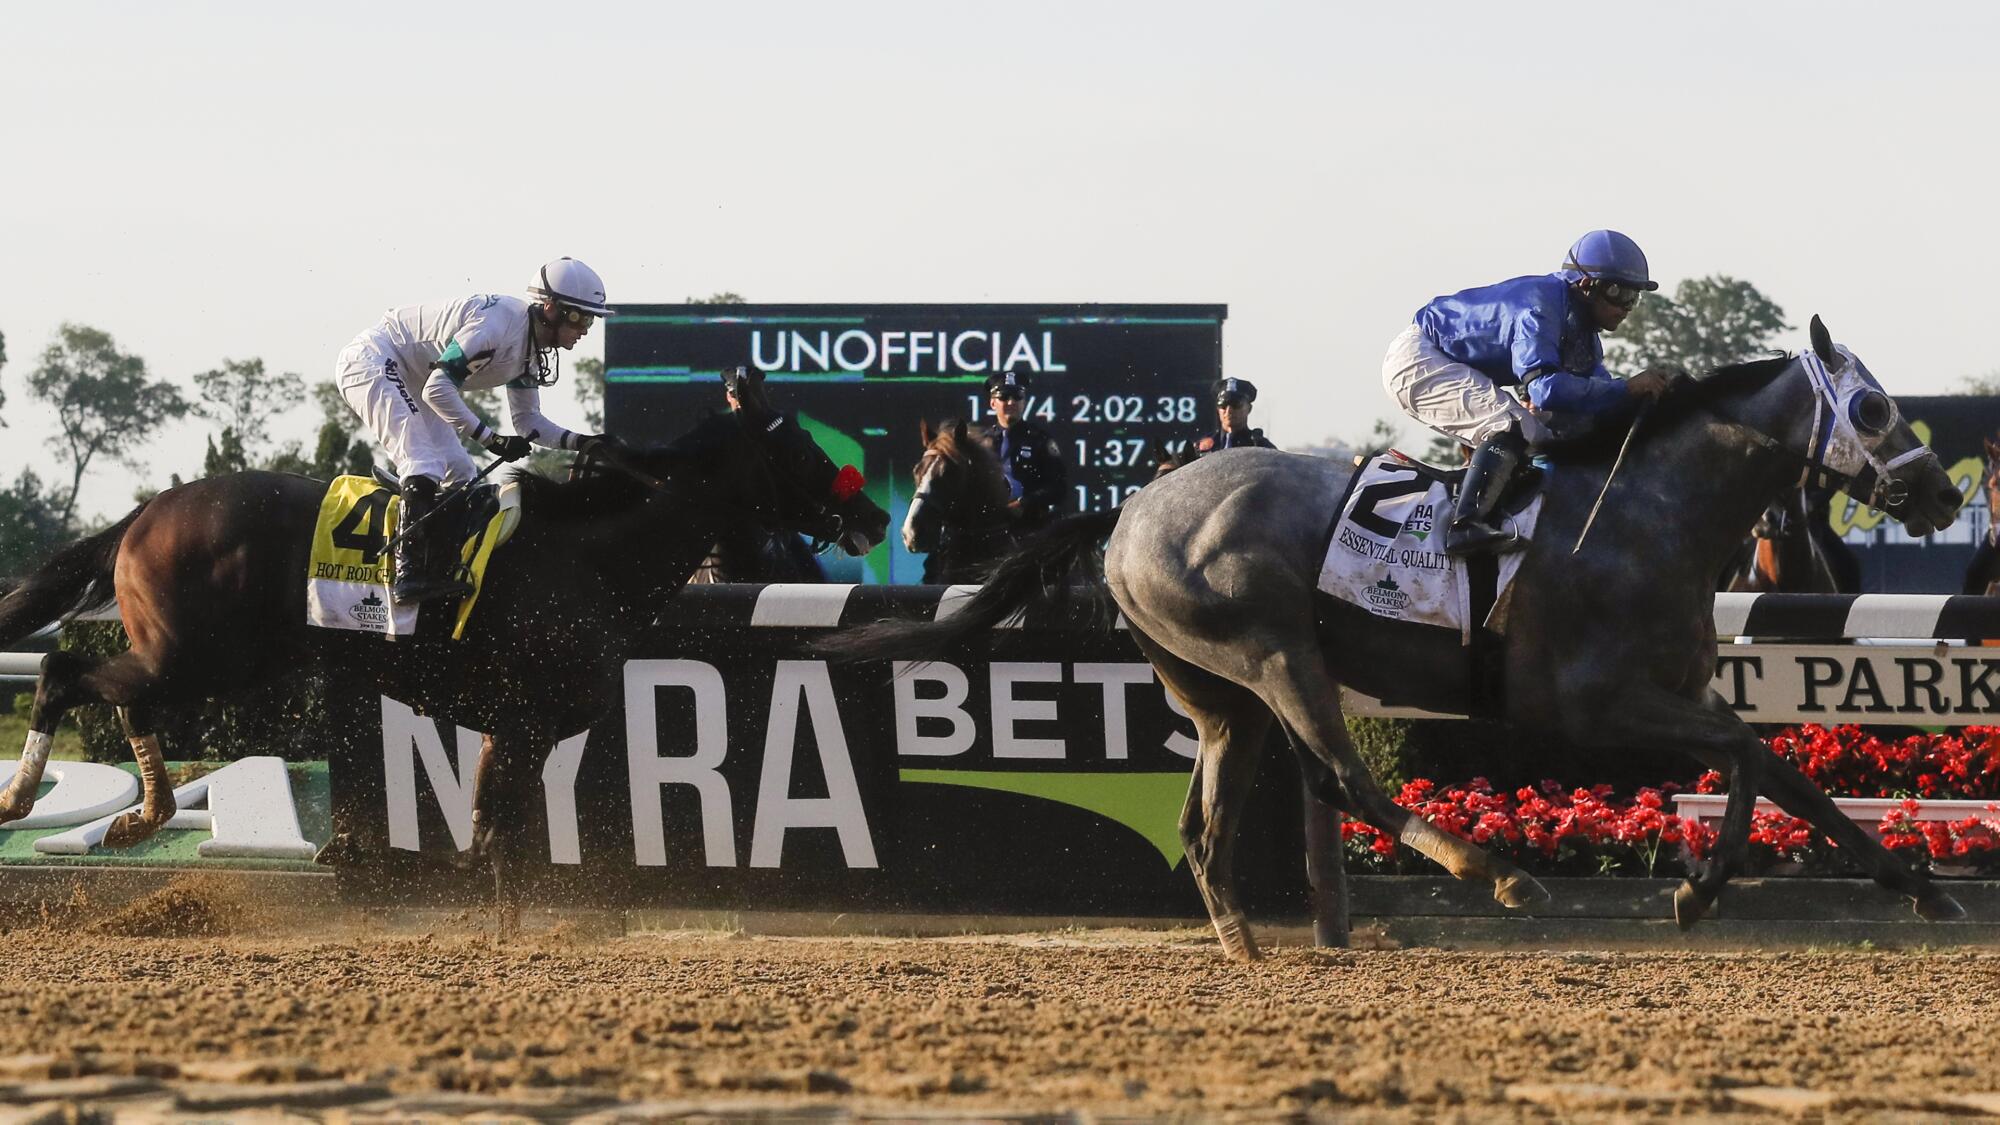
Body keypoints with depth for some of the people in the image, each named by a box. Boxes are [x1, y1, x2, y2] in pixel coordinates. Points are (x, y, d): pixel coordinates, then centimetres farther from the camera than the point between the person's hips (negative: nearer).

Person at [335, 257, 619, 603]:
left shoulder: (532, 351, 3)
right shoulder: (498, 324, -28)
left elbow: (527, 421, 12)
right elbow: (438, 389, -30)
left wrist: (580, 443, -4)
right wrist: (490, 439, -30)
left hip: (410, 380, 11)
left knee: (460, 475, 7)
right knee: (424, 469, -25)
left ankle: (439, 573, 9)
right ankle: (410, 574, -33)